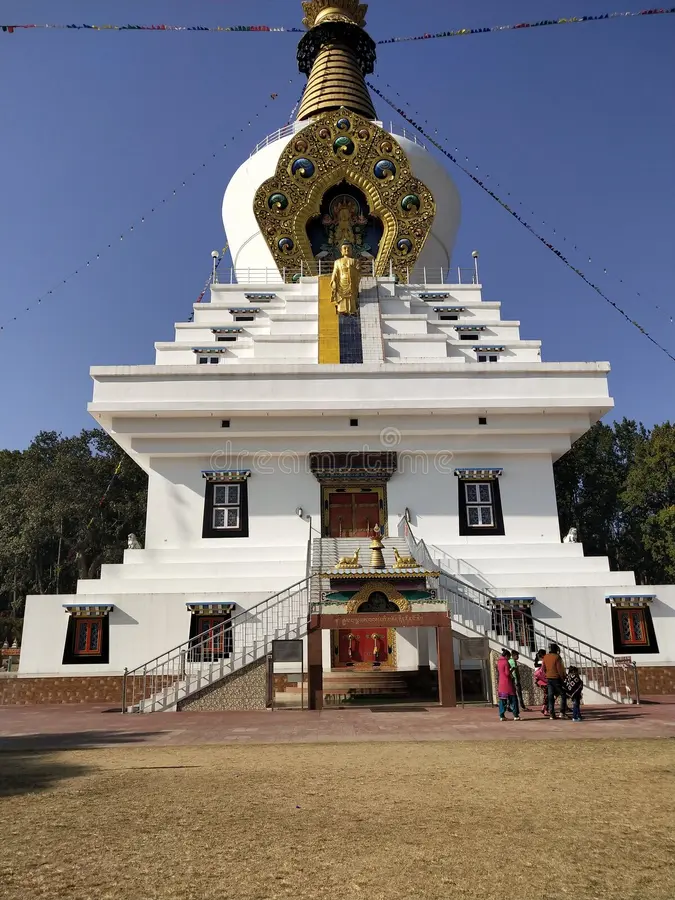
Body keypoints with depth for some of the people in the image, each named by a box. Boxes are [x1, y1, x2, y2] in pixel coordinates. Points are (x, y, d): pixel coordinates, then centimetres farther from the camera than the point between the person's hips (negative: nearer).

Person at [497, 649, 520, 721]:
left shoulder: (498, 662, 9)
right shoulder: (506, 662, -13)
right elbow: (507, 673, -16)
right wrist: (511, 675, 1)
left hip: (501, 683, 7)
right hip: (507, 683, -7)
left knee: (502, 699, 10)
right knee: (513, 699, 1)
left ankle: (502, 716, 8)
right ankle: (516, 716, 0)